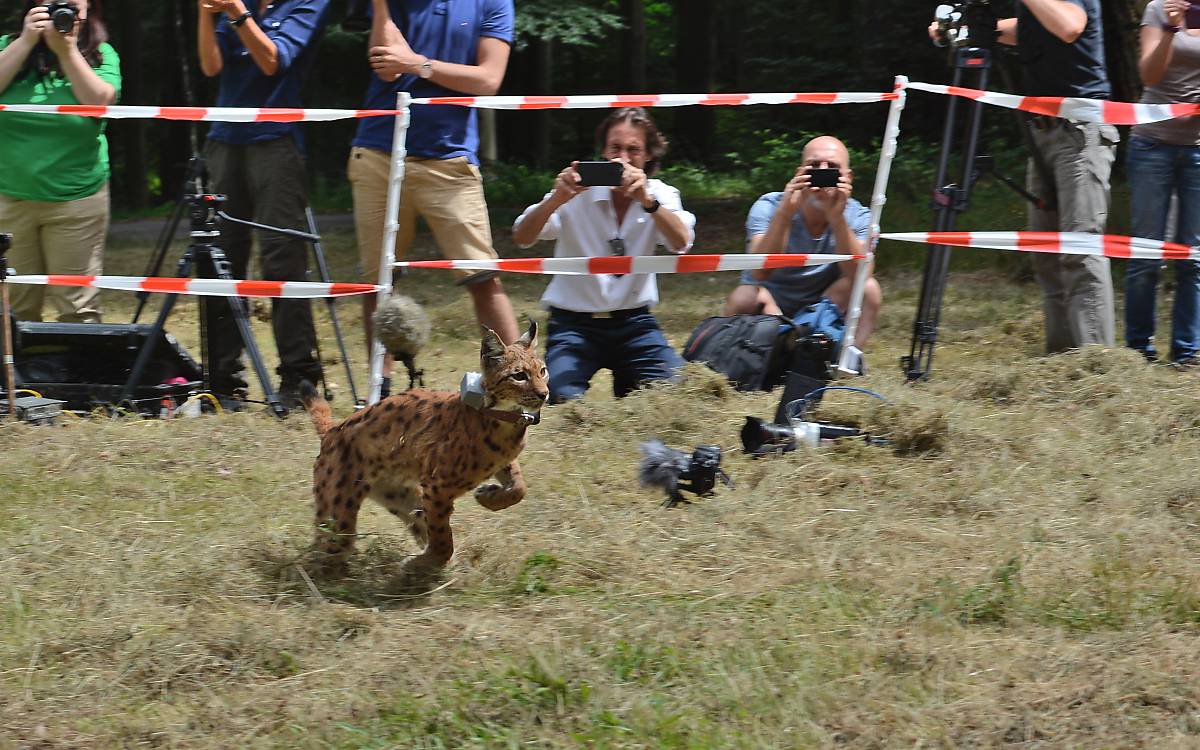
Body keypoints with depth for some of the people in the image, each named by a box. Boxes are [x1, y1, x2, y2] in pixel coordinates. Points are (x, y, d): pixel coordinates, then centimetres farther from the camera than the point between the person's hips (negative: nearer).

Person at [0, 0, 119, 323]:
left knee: (78, 308, -4)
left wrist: (67, 50, -18)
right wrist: (26, 41, -16)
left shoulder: (100, 55, 2)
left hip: (77, 197, -1)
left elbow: (99, 102, -14)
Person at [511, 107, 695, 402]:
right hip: (574, 323, -2)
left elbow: (681, 243, -18)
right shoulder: (578, 193, -6)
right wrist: (557, 199, -35)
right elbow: (522, 238, -17)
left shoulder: (659, 195, 2)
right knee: (566, 400, -26)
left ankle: (626, 382, 14)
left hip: (633, 322, 3)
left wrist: (646, 200, -35)